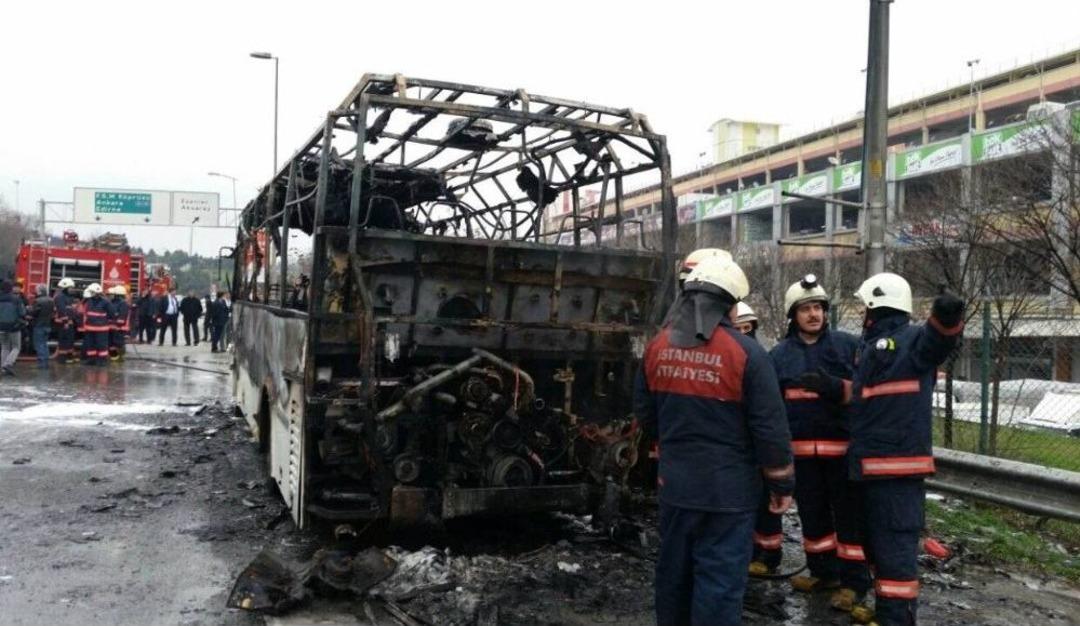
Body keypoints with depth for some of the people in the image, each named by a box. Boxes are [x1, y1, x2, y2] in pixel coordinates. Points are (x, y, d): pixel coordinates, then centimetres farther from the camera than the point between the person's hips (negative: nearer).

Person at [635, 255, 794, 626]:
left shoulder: (658, 346, 1)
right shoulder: (745, 352, -15)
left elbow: (645, 414, 12)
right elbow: (770, 428, -12)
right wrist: (782, 484, 0)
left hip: (674, 482, 5)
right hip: (728, 488, -5)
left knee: (674, 569, 20)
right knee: (720, 580, 2)